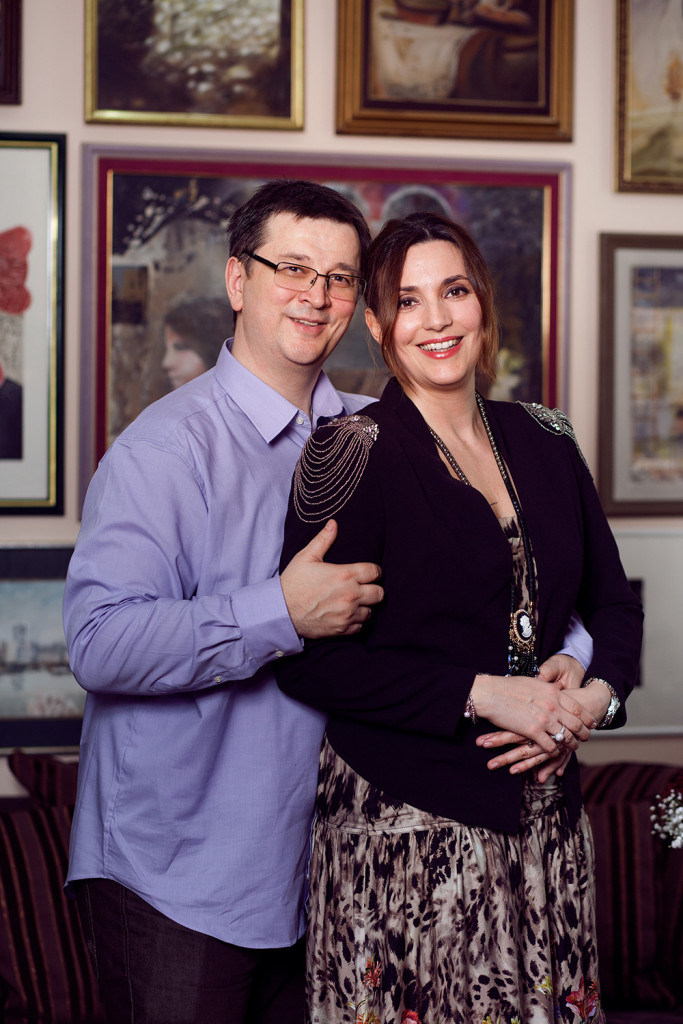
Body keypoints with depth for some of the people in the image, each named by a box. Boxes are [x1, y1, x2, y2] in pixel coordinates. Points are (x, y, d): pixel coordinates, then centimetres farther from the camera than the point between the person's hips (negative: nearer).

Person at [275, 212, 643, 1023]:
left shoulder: (544, 442, 10)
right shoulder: (354, 455, -7)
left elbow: (614, 604, 17)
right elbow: (308, 660, -13)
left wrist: (594, 698, -3)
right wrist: (482, 694, -17)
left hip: (544, 817, 5)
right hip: (404, 824, -5)